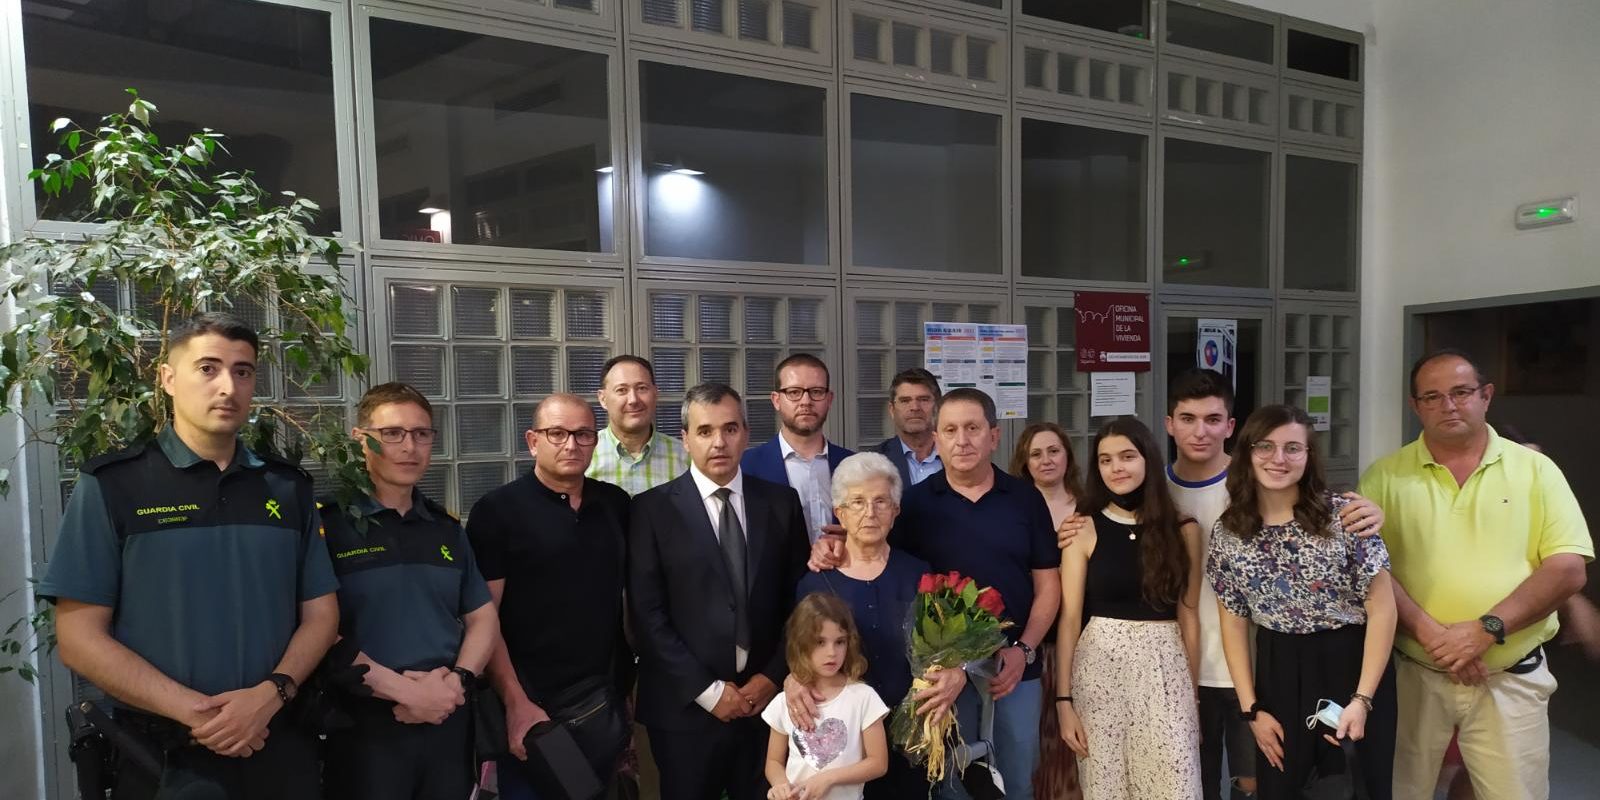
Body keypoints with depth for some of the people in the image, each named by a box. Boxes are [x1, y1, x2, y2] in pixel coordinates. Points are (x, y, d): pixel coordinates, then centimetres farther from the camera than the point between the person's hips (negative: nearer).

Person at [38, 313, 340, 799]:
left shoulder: (289, 487, 6)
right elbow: (79, 638, -7)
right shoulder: (110, 486, -4)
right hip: (161, 756, -2)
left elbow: (320, 613, 6)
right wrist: (195, 713, -16)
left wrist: (271, 694, -12)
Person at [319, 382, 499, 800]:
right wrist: (402, 689, -16)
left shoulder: (446, 527, 11)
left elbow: (483, 617, 12)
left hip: (449, 721, 5)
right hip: (365, 728, -5)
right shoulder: (327, 522, -7)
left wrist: (458, 679, -6)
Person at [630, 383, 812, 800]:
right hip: (687, 706, -2)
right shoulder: (653, 508, -5)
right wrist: (706, 690, -11)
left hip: (766, 698, 2)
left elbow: (798, 599, 6)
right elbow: (648, 615, -8)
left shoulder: (780, 502, 4)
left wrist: (774, 675, -4)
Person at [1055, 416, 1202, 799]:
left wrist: (1194, 692, 7)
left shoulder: (1183, 529, 3)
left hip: (1164, 670, 1)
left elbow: (1189, 615, 7)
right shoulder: (1084, 530, -1)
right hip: (1100, 668, 0)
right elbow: (1070, 618, -3)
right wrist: (1064, 699, -7)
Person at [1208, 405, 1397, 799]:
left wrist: (1362, 698, -13)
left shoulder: (1343, 516, -11)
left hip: (1349, 665, -2)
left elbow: (1382, 609, -9)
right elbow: (1234, 622, 3)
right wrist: (1251, 708, 0)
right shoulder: (1228, 532, -3)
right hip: (1278, 672, 3)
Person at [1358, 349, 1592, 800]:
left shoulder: (1536, 470, 1)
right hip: (1411, 674, 0)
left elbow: (1568, 569, -6)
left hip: (1511, 678, 0)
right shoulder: (1385, 476, 0)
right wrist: (1427, 631, -18)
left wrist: (1488, 628, -17)